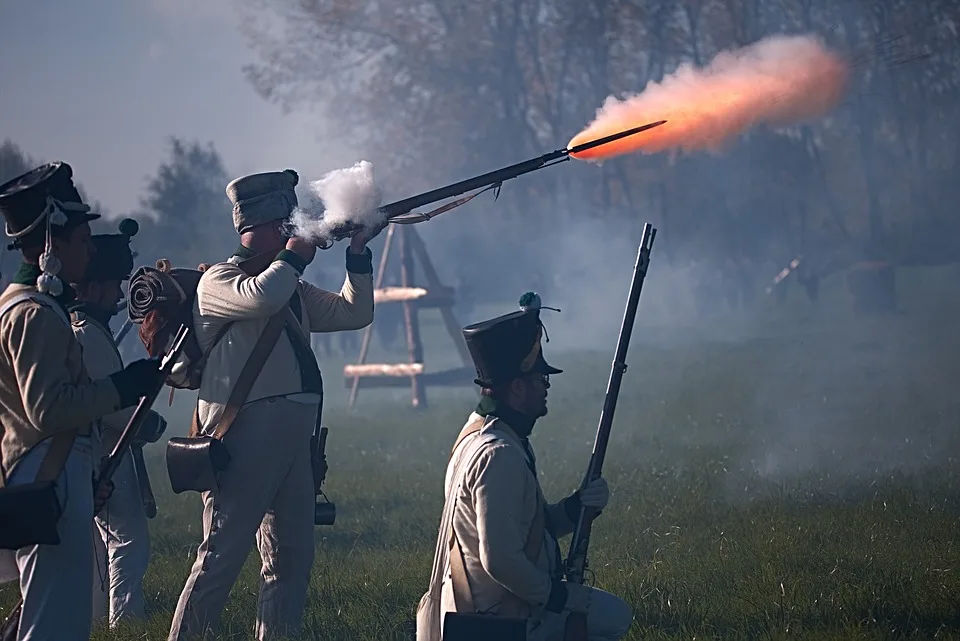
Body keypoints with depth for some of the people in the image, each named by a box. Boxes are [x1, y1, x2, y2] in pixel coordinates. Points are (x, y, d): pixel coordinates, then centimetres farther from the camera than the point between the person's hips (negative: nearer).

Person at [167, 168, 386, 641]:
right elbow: (260, 297, -24)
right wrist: (295, 256, -7)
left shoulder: (294, 291, 21)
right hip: (245, 439, -9)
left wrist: (359, 252, 13)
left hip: (293, 439, 9)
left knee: (291, 561, 11)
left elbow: (354, 312, 23)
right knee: (221, 558, -11)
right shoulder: (218, 281, -3)